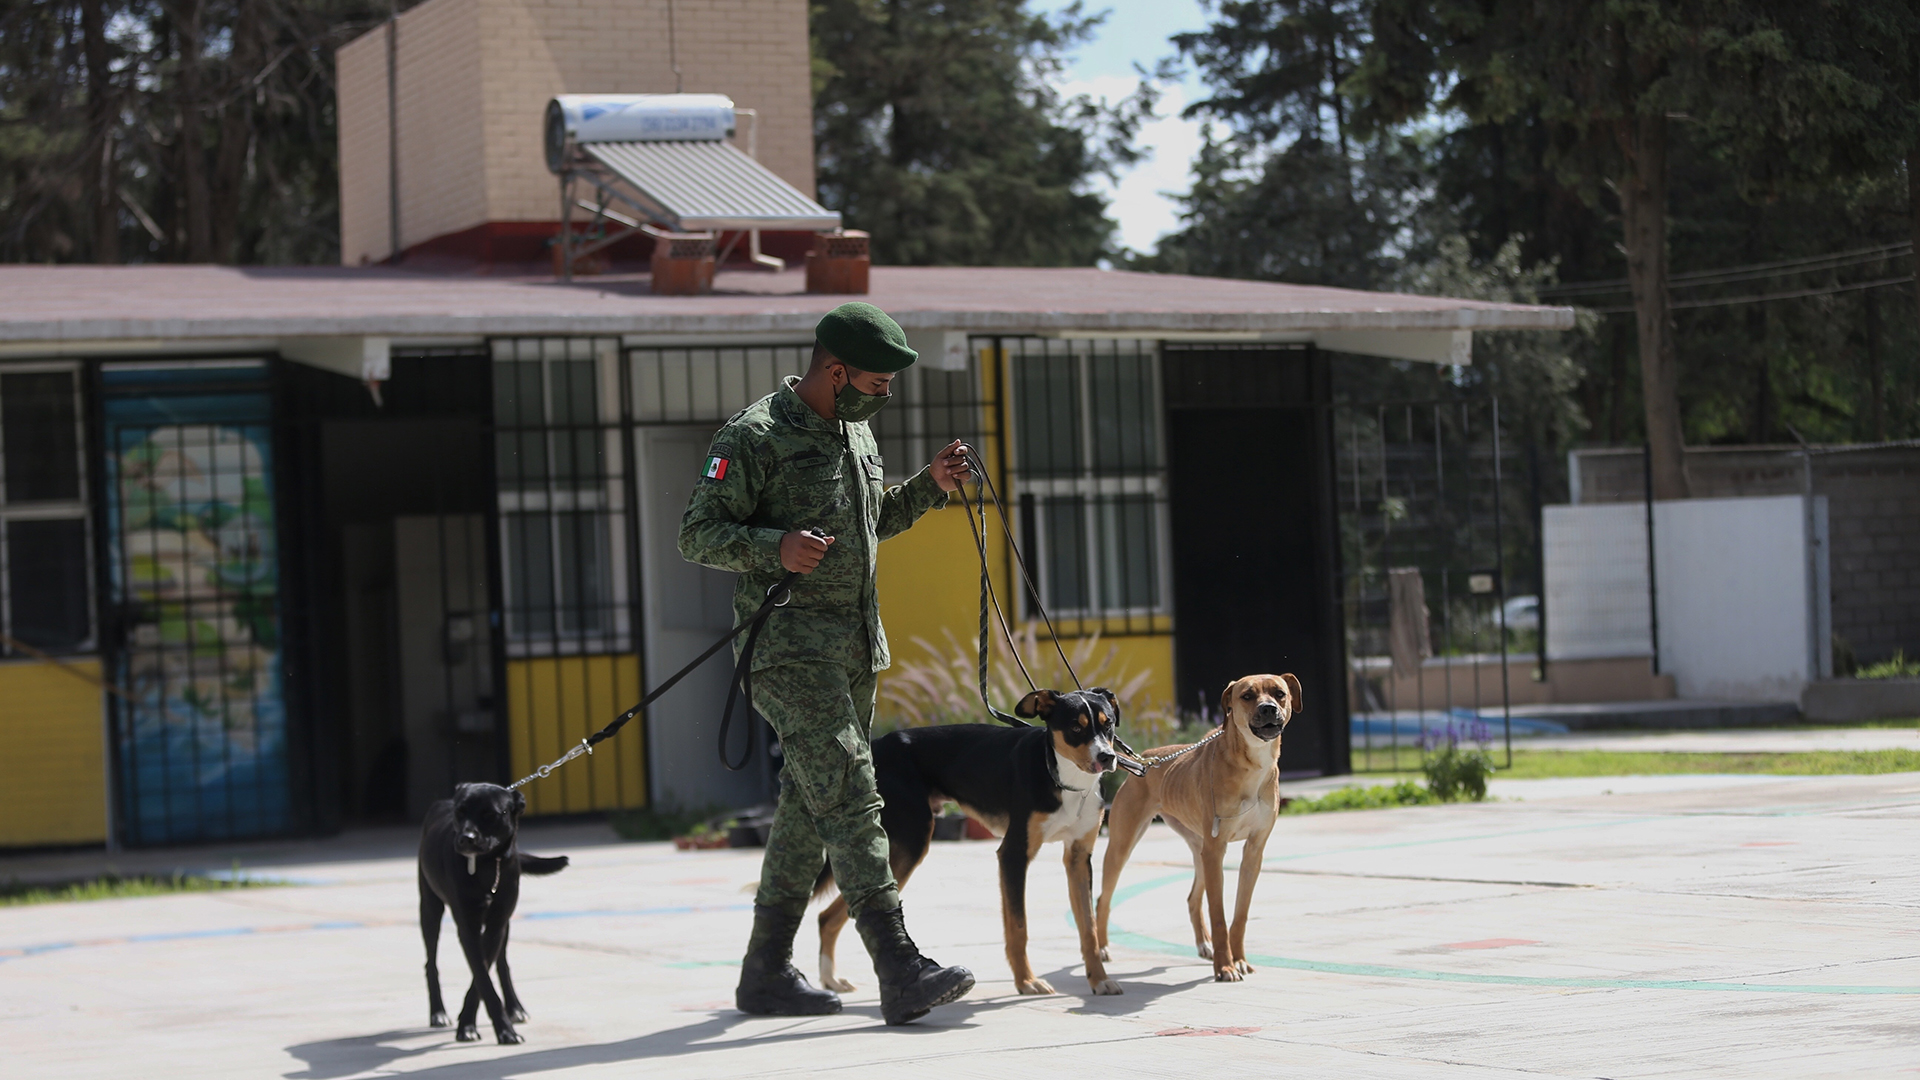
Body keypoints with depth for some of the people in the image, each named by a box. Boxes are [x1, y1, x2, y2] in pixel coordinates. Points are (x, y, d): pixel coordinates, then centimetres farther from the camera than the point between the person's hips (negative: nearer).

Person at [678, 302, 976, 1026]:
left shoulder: (855, 432, 15)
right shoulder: (756, 437, -11)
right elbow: (697, 534, -10)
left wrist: (930, 487, 13)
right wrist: (775, 547, -26)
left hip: (855, 644, 9)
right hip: (791, 645, -9)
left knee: (810, 806, 11)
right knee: (850, 796, -16)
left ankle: (766, 973, 19)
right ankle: (902, 976, -22)